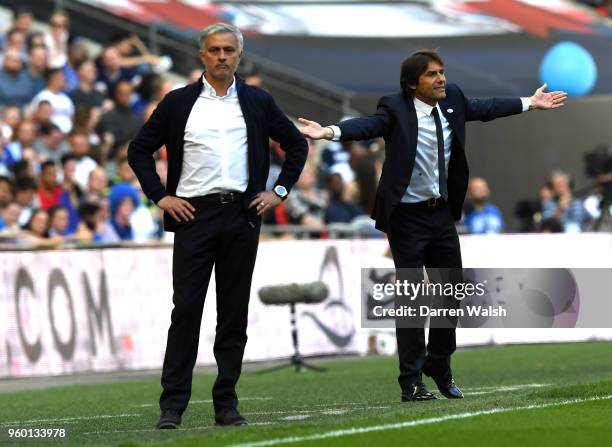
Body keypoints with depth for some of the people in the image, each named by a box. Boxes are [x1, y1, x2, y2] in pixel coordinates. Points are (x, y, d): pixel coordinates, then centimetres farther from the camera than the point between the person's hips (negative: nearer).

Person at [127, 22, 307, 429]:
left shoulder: (258, 102, 9)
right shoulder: (179, 103, 5)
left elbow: (297, 144, 18)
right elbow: (140, 149, 9)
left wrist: (280, 191, 8)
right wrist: (160, 196, 0)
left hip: (242, 214, 2)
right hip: (194, 213, -2)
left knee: (235, 312, 4)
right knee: (186, 308, -5)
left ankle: (227, 403, 10)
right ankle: (173, 405, -4)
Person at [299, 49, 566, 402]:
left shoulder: (452, 99, 4)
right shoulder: (396, 109, -16)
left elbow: (483, 109, 19)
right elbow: (368, 125, -31)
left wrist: (530, 104, 28)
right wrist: (330, 132, -51)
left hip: (443, 213, 6)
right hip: (408, 217, -6)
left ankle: (439, 365, 33)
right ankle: (412, 381, 6)